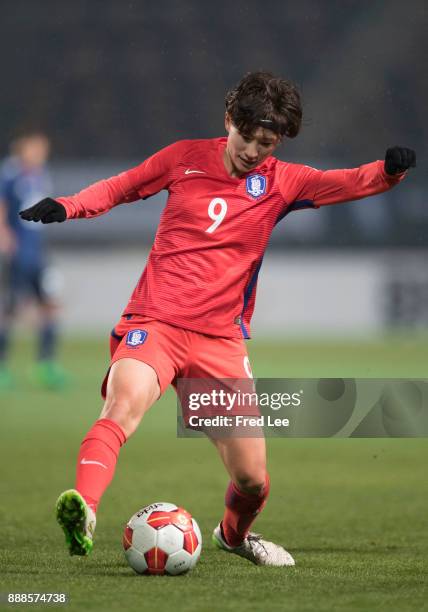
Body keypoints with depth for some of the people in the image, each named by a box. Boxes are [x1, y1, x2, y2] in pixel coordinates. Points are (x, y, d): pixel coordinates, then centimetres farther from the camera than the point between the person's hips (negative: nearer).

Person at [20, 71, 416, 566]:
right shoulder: (185, 158, 4)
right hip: (153, 322, -2)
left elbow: (355, 182, -1)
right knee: (124, 404, -36)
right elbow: (119, 188, 15)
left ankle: (235, 533, 38)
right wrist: (66, 206, -2)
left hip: (220, 339, 3)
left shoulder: (282, 182, 6)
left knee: (253, 480, 4)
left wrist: (390, 169, -23)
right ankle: (83, 510, -52)